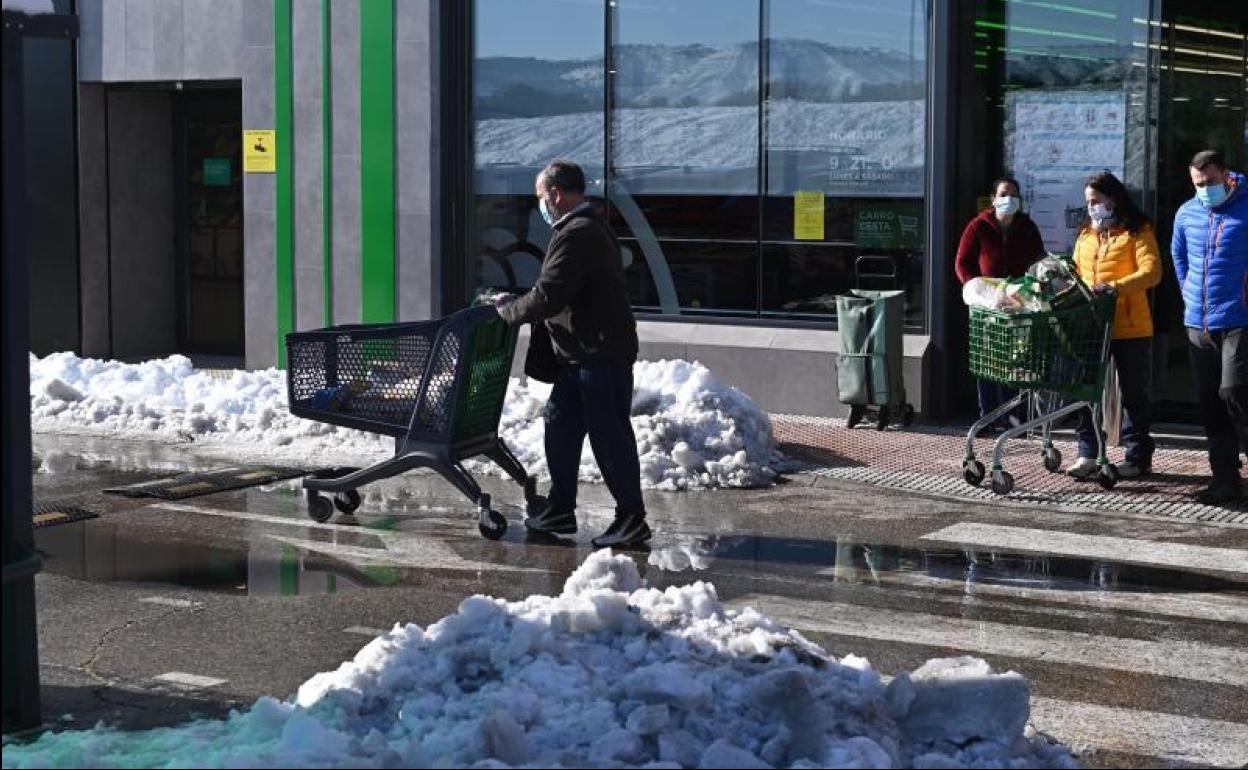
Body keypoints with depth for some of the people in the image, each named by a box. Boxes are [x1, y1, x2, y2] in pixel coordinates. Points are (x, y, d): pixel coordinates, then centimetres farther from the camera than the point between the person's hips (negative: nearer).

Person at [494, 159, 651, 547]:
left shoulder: (577, 235, -18)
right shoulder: (589, 228, 18)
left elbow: (548, 296, -22)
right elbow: (557, 292, 22)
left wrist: (508, 312, -6)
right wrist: (516, 304, 15)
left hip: (602, 355, -11)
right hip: (580, 354, 11)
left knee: (609, 435, -4)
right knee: (560, 425, 15)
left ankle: (632, 519, 3)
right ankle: (560, 510, 23)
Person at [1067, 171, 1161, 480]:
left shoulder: (1138, 232, -5)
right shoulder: (1086, 234, 15)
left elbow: (1152, 272, -16)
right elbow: (1077, 270, 21)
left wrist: (1115, 286, -29)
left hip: (1130, 326, -5)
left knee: (1133, 393, 4)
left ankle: (1139, 458, 12)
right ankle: (1088, 455, 8)